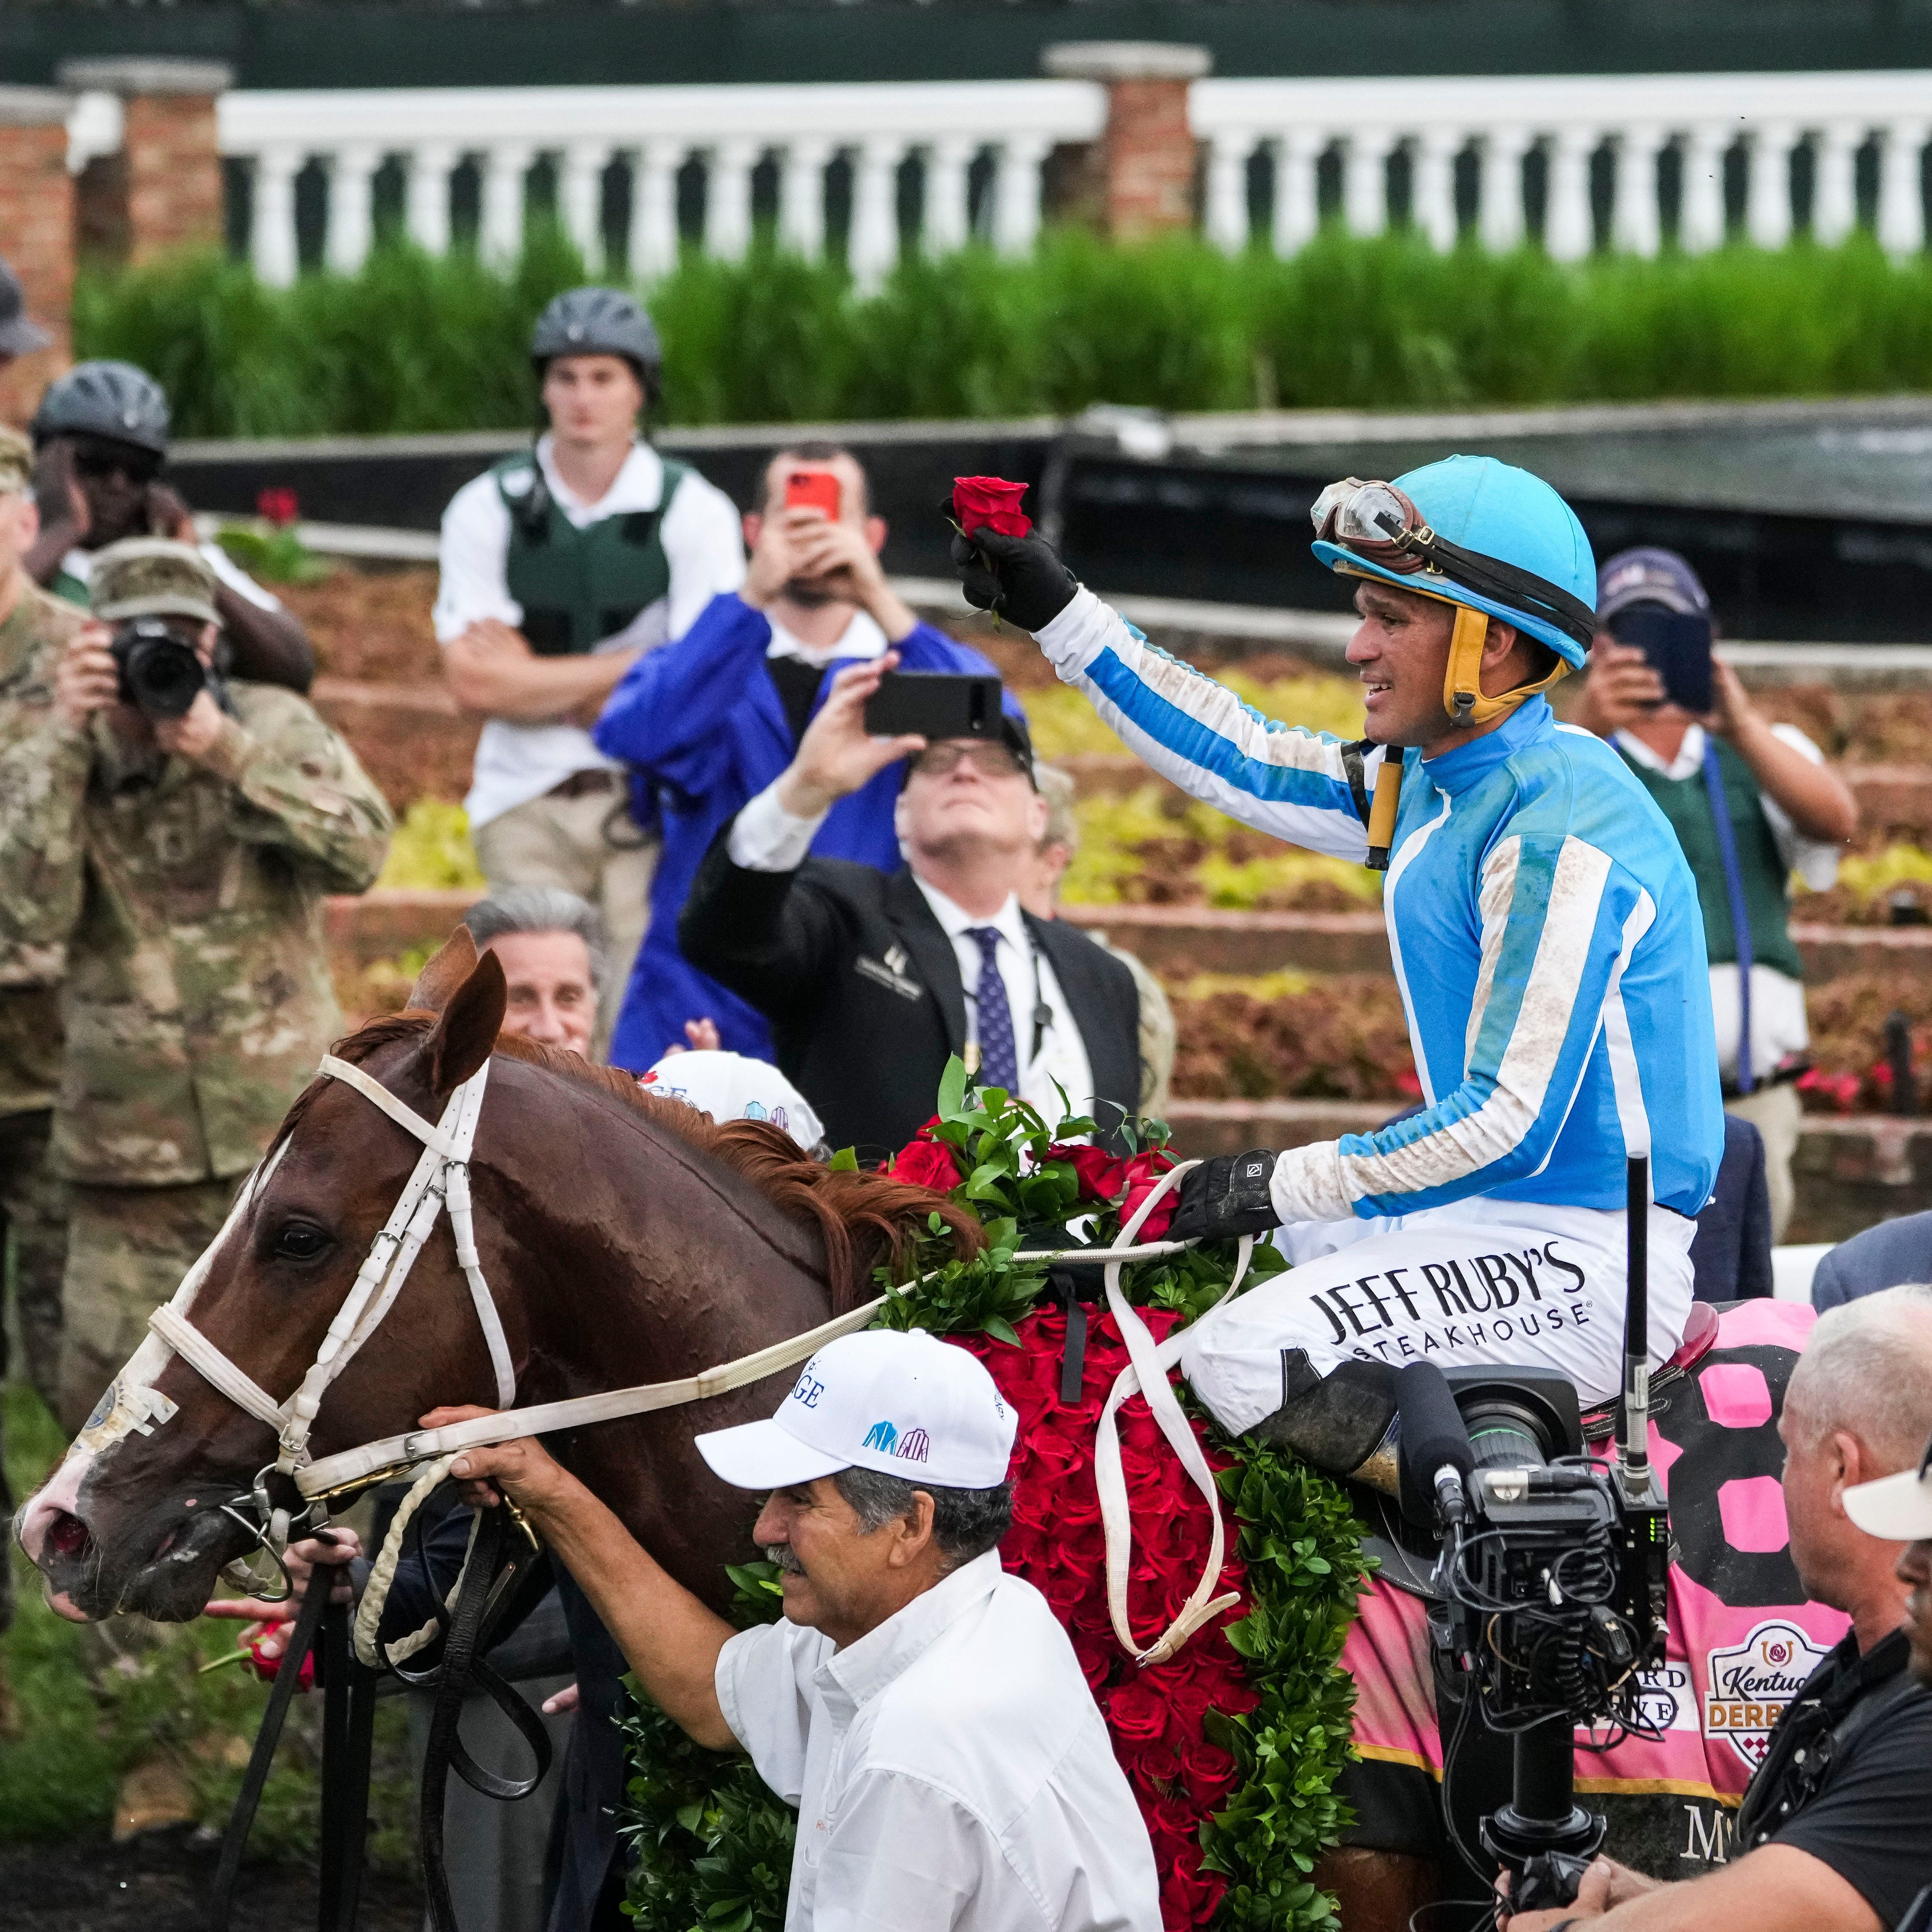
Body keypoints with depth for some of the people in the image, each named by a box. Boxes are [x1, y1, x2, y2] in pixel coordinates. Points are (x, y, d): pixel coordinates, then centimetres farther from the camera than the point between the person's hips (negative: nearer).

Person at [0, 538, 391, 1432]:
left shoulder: (273, 726, 2)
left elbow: (361, 850, -13)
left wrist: (228, 754, -22)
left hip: (286, 1127, -1)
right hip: (130, 1149, 1)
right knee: (105, 1397, -2)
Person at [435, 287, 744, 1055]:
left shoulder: (694, 511, 3)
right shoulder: (487, 510, 7)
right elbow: (476, 682, -2)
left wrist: (542, 684, -4)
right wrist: (633, 665, -5)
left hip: (652, 804, -1)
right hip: (528, 804, 1)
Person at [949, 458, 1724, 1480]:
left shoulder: (1560, 829, -21)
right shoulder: (1431, 783, 8)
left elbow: (1510, 1124, -25)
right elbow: (1246, 762, 22)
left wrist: (1282, 1183, -18)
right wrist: (1059, 614, 21)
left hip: (1591, 1260, -11)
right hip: (1491, 1220, 11)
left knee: (1243, 1358, -24)